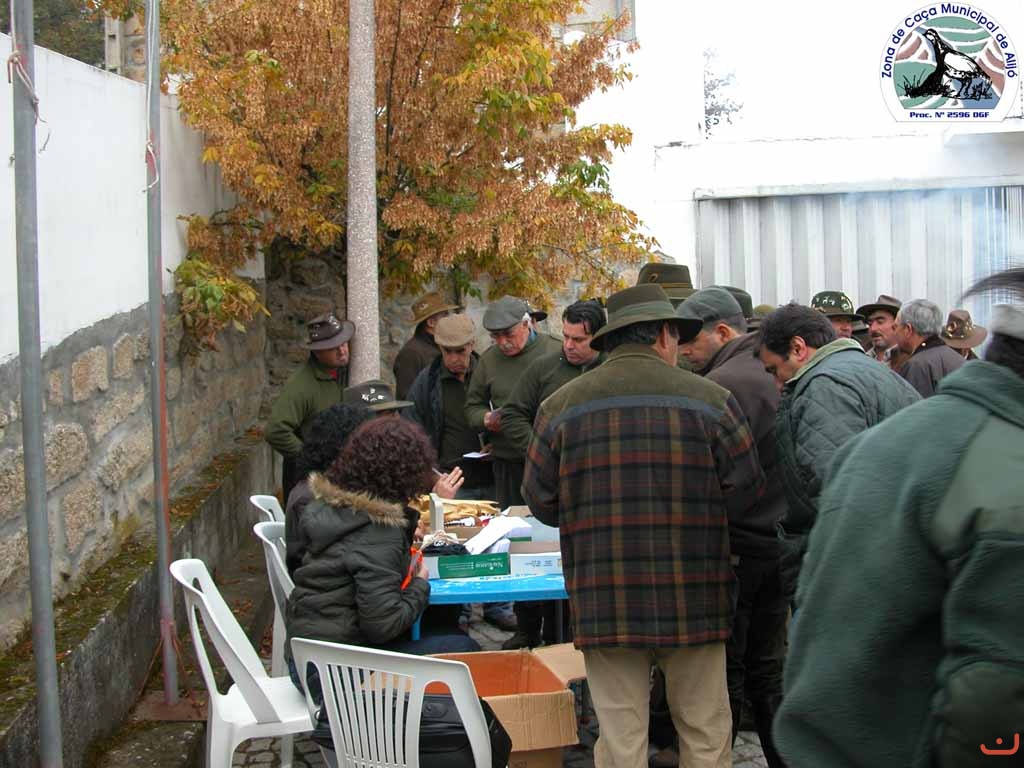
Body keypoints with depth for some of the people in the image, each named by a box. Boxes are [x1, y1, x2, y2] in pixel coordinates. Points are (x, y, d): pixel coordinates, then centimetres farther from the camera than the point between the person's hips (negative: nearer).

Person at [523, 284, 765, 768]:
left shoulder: (561, 405, -1)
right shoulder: (709, 400, -4)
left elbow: (541, 503, 3)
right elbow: (745, 492, -2)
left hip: (604, 602, 1)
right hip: (694, 600, -1)